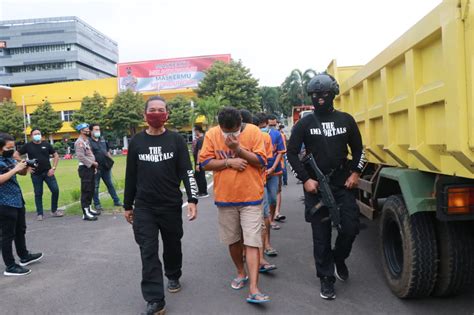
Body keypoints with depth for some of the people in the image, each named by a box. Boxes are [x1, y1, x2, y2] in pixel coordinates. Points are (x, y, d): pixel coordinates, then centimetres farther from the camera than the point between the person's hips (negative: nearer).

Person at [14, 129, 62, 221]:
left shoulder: (46, 144, 4)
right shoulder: (28, 146, 1)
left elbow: (56, 156, 8)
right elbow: (16, 155, 3)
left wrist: (53, 168, -2)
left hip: (48, 172, 1)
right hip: (36, 174, -1)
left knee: (55, 190, -3)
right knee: (38, 194, 5)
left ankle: (54, 211, 13)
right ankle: (39, 214, 16)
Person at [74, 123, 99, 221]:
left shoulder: (87, 141, 18)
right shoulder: (79, 142, -12)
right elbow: (81, 157, -20)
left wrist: (94, 165, 13)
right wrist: (93, 163, -14)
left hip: (91, 168, 9)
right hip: (85, 169, -9)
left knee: (91, 190, 15)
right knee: (86, 191, -8)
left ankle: (89, 208, 26)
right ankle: (85, 213, -6)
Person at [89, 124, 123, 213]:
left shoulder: (103, 140, 15)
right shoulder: (89, 142, -6)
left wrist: (110, 160, 10)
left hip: (106, 167, 6)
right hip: (96, 168, -6)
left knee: (110, 184, 13)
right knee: (95, 187, 4)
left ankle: (116, 201, 20)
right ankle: (97, 204, 14)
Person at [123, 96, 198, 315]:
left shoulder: (176, 140, -2)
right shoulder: (136, 142, 3)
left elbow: (187, 172, -6)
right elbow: (131, 176, 8)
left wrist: (192, 200, -17)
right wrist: (128, 205, 11)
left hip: (171, 205, 0)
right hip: (144, 207, 1)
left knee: (172, 246, 16)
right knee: (148, 252, -4)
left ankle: (173, 277, 43)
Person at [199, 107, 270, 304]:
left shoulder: (253, 132, -7)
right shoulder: (211, 134, -3)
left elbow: (261, 161, -9)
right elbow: (204, 163, -4)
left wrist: (238, 149, -21)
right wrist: (229, 162, -16)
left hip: (251, 197, -2)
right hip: (225, 198, 2)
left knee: (252, 243, -5)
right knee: (233, 240, 15)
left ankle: (253, 289, -2)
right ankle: (241, 273, 37)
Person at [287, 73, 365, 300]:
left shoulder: (346, 120, 6)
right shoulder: (305, 124, 0)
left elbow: (358, 149, 14)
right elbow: (292, 153, 0)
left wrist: (355, 172, 1)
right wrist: (306, 179, -8)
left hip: (343, 183, 2)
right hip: (316, 186, -1)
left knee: (350, 226, -3)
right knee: (321, 235, 3)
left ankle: (339, 259, 28)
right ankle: (326, 278, 17)